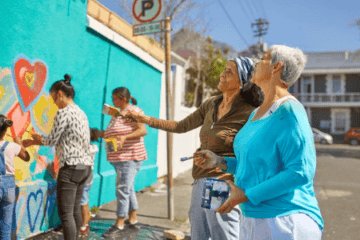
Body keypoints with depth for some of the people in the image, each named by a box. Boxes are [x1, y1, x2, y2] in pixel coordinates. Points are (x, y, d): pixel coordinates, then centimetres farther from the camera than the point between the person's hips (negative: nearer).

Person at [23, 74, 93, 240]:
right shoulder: (80, 112, 16)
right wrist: (35, 142, 18)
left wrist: (37, 138, 14)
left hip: (71, 167, -9)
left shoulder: (63, 112, -12)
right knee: (75, 209, 15)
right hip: (85, 166, 9)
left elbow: (52, 140, -8)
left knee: (65, 213, -4)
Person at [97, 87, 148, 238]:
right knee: (128, 188, 14)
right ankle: (133, 220, 25)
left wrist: (124, 137, -31)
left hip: (129, 158, -10)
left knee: (123, 189, -8)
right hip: (119, 158, 10)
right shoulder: (118, 113, 19)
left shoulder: (132, 111, -11)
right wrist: (101, 134, 16)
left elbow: (143, 130, -21)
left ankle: (119, 225, 1)